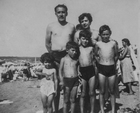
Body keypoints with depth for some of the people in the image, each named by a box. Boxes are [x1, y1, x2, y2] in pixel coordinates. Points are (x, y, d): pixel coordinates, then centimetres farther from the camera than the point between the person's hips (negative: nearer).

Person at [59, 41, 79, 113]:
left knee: (73, 100, 10)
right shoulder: (63, 59, -3)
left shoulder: (76, 59, 5)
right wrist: (61, 81, -10)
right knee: (66, 100, 7)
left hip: (75, 80, 2)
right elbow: (60, 70, -2)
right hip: (66, 80, -2)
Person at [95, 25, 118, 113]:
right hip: (102, 69, 0)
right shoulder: (98, 44, 0)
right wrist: (100, 62, 9)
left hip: (111, 68, 0)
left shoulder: (113, 43, -1)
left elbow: (116, 55, 9)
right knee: (102, 91, 7)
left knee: (112, 91, 10)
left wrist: (113, 63, 10)